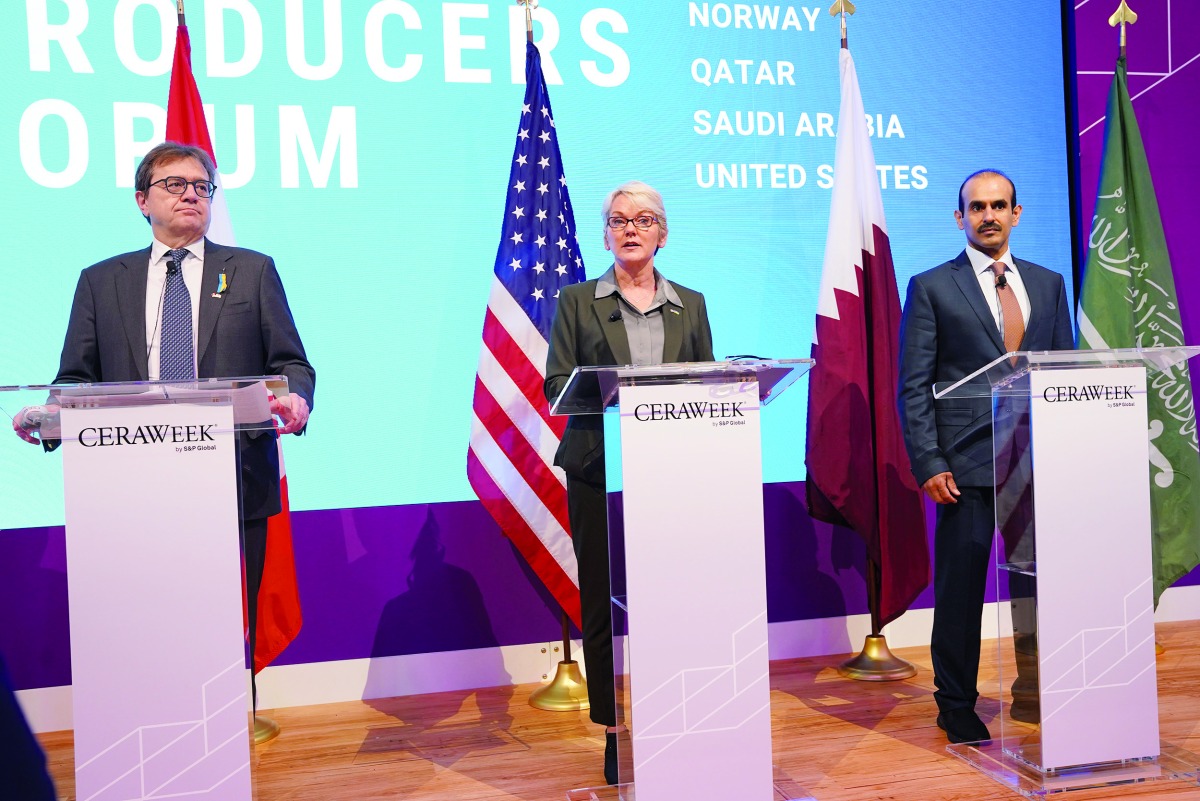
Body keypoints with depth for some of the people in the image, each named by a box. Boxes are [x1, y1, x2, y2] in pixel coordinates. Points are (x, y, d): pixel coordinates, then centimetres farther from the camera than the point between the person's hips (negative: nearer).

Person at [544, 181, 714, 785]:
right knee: (604, 600, 1)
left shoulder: (691, 304, 16)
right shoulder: (577, 301, 9)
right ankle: (616, 730, 12)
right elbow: (556, 383, 0)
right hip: (600, 467, -1)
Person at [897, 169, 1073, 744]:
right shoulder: (931, 287, 2)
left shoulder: (1048, 284, 14)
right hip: (967, 464, -3)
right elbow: (913, 387, -3)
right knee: (960, 589, 3)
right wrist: (928, 464, -10)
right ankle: (956, 706, 18)